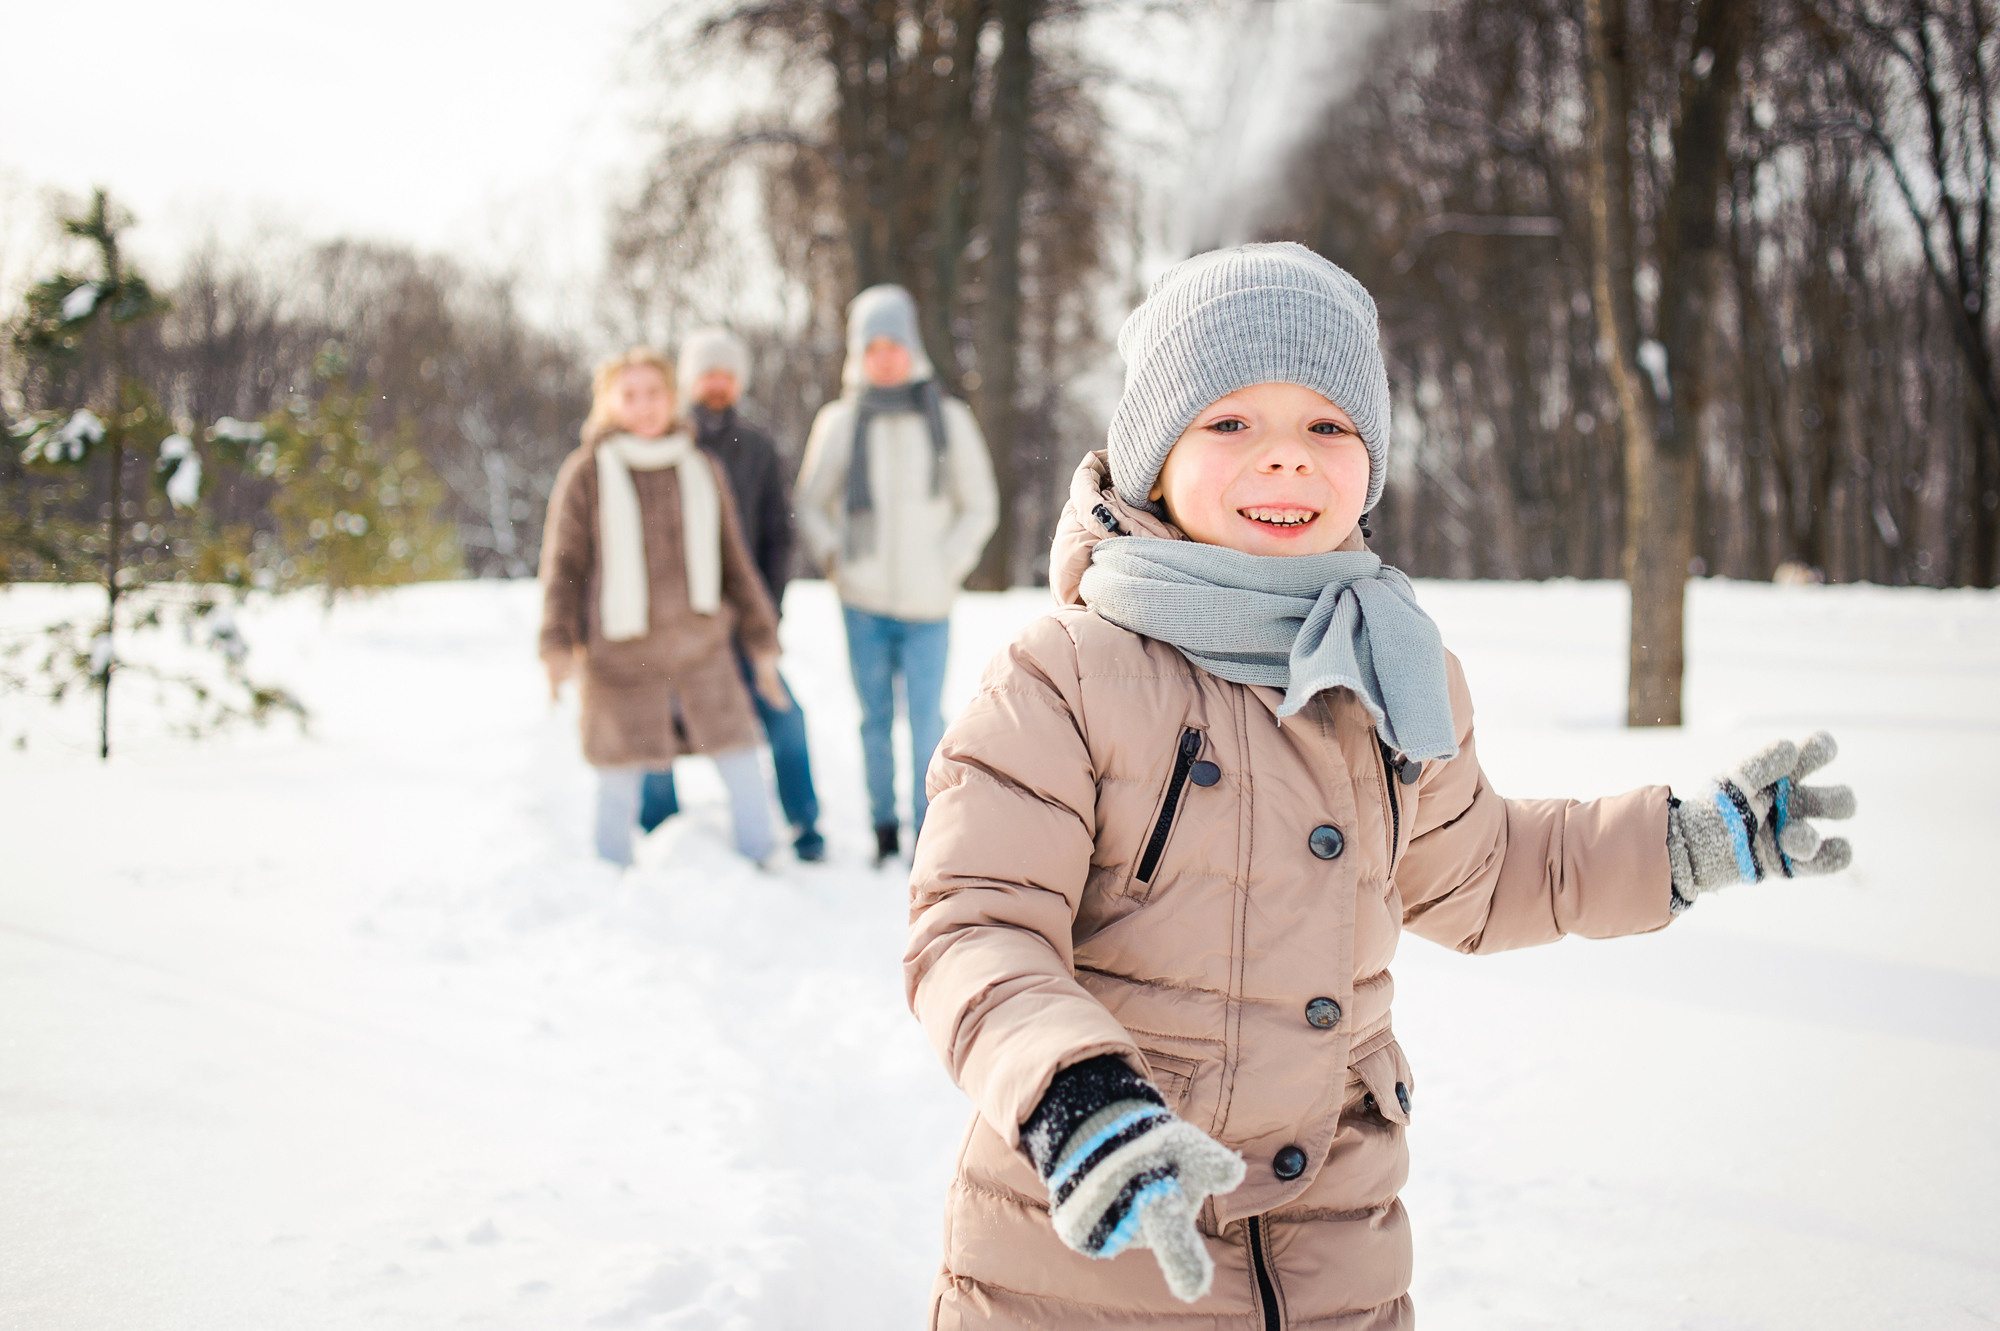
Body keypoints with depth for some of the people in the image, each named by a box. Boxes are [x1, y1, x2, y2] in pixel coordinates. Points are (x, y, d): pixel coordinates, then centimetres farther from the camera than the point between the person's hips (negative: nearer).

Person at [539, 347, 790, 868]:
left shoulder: (702, 469, 8)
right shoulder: (585, 473, -2)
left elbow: (734, 563, 14)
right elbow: (562, 566, -2)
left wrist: (762, 643, 12)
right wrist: (558, 647, -15)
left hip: (702, 650, 3)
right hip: (620, 656, -3)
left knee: (745, 772, 0)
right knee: (619, 785, 5)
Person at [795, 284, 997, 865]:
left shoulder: (949, 420, 2)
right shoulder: (839, 422, 3)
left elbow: (979, 507, 9)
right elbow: (811, 505, 13)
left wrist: (948, 566, -1)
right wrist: (834, 557, 0)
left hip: (927, 602, -1)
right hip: (863, 602, 1)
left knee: (925, 718, -3)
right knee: (876, 718, 7)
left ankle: (928, 830, 7)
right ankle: (883, 829, 18)